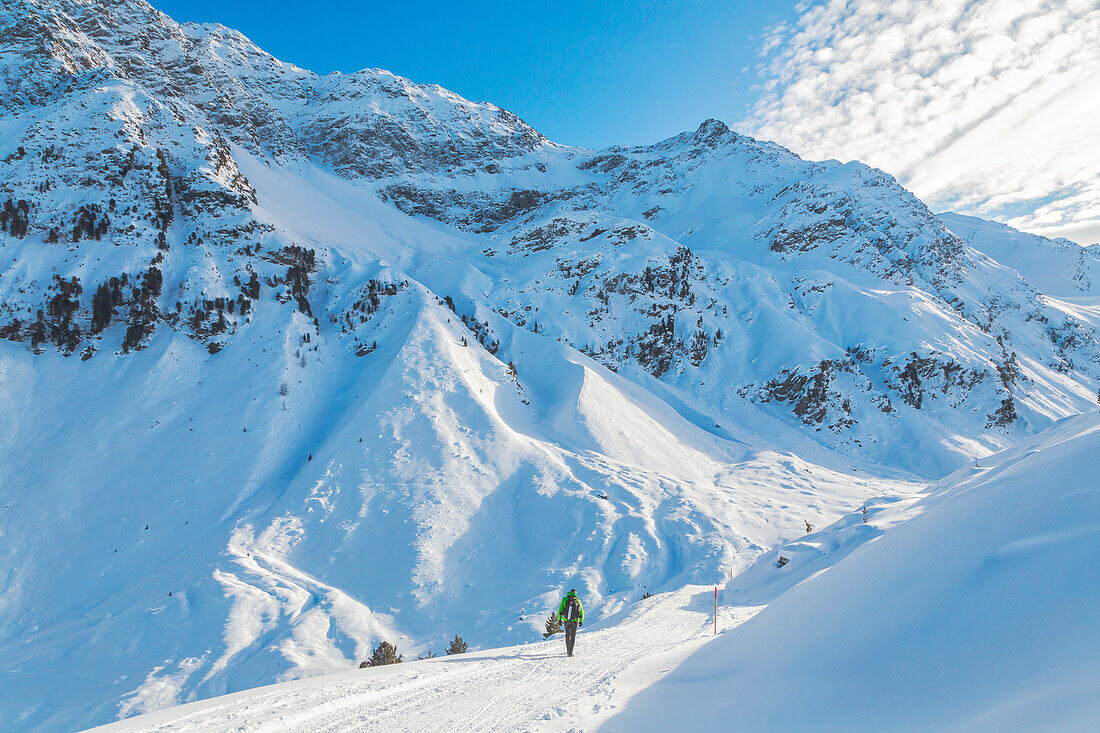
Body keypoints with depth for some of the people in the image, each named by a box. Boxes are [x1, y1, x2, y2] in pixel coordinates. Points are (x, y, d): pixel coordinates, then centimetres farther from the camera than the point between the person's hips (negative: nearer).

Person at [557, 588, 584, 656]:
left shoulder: (565, 599, -3)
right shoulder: (578, 601, -2)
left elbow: (560, 610, -2)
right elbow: (581, 612, 3)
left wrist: (559, 619, 6)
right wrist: (581, 621, 13)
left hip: (566, 620, 1)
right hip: (574, 621, -1)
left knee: (567, 634, 23)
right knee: (573, 636, 8)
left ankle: (568, 649, 33)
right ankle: (570, 652, -1)